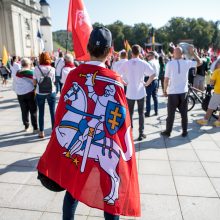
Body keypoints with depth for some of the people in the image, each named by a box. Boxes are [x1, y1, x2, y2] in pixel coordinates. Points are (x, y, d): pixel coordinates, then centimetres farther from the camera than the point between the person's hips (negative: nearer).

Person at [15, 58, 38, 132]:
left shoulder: (17, 73, -1)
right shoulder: (31, 73, -13)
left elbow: (15, 82, 6)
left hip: (20, 94, 4)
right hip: (30, 93, -4)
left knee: (24, 111, 14)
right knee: (33, 111, 4)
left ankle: (26, 126, 24)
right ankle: (35, 128, 3)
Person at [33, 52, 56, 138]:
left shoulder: (36, 68, -6)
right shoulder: (52, 69, -6)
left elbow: (34, 83, -4)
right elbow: (53, 81, -4)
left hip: (40, 93, 1)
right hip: (51, 92, 0)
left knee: (41, 112, 10)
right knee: (52, 112, 8)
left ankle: (41, 132, 17)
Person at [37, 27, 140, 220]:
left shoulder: (73, 75, -4)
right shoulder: (114, 80, -15)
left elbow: (63, 111, 3)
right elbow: (122, 120, -12)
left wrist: (66, 141, 16)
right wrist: (126, 152, 1)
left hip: (75, 145, 4)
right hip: (105, 149, -4)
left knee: (73, 188, 22)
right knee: (110, 193, 14)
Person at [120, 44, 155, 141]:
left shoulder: (126, 64, -4)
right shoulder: (143, 63, -5)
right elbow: (153, 74, -11)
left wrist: (125, 82, 3)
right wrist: (147, 83, 0)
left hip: (130, 92, 1)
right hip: (141, 92, 0)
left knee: (129, 113, 11)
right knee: (141, 113, 8)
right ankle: (141, 134, 11)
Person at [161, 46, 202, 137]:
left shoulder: (169, 64, -10)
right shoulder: (187, 63, -2)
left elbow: (166, 79, -9)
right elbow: (199, 62, 15)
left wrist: (165, 90, 4)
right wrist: (193, 53, 16)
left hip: (172, 92, -2)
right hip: (183, 92, 3)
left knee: (171, 113, 7)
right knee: (184, 113, 12)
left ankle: (168, 131, 16)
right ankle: (184, 131, 20)